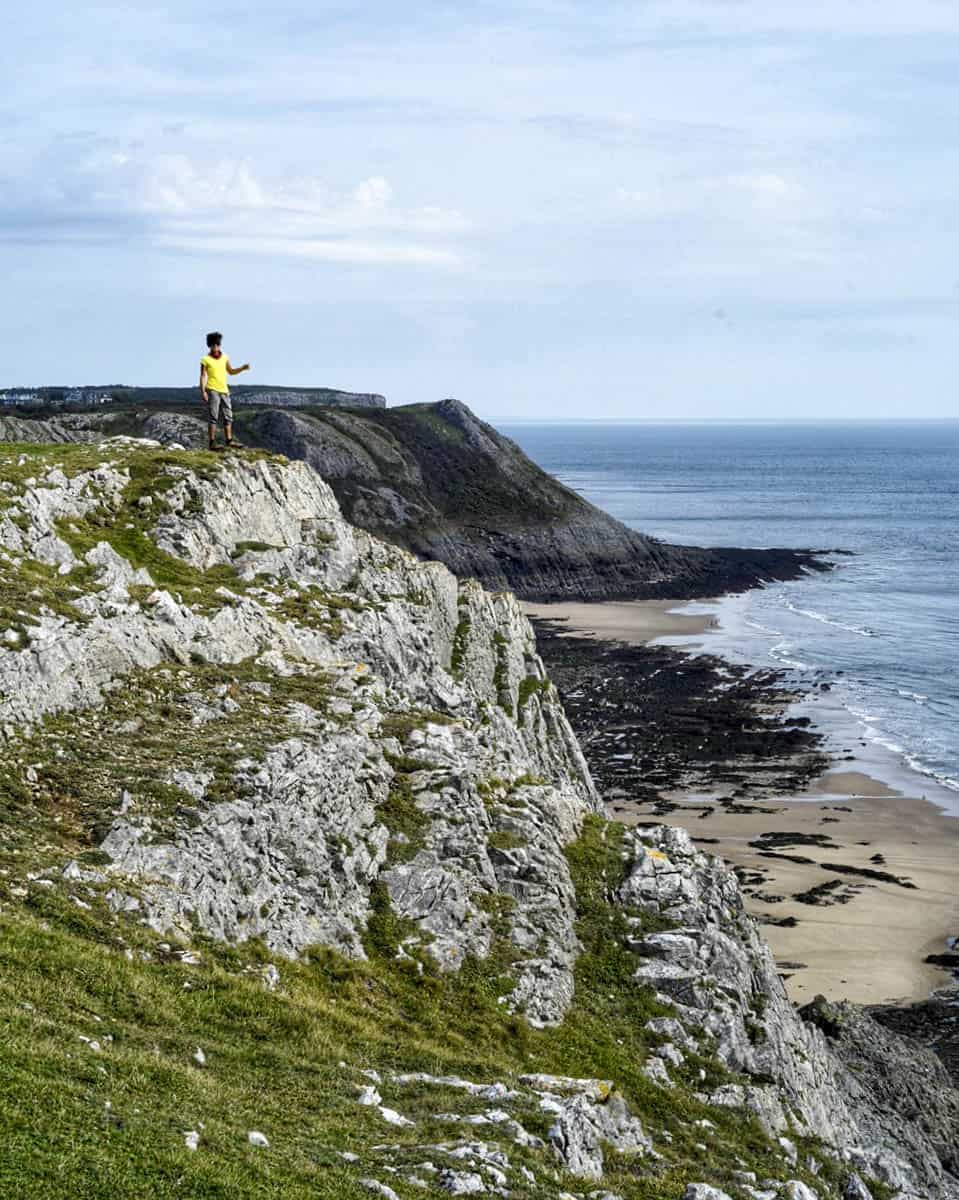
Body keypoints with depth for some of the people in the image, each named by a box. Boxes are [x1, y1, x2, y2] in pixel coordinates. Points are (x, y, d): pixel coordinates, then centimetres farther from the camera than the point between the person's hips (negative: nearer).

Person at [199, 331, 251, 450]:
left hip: (224, 390, 6)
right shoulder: (206, 360, -3)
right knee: (213, 417, -7)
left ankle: (229, 440, 9)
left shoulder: (225, 357, 13)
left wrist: (243, 368, 9)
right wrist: (203, 392, -14)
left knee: (228, 416, 5)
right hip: (212, 391, -6)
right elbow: (203, 376, -6)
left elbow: (230, 371, 24)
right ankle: (212, 442, -6)